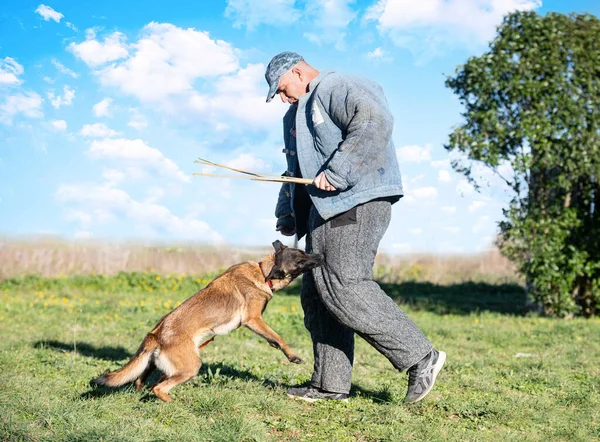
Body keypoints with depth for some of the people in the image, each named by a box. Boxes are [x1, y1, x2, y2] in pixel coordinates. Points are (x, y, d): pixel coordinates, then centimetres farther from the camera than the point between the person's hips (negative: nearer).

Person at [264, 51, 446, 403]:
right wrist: (287, 215, 19)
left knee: (345, 285, -18)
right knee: (317, 294, 6)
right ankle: (331, 384, 10)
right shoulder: (301, 112, 29)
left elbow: (375, 122, -23)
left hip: (358, 203, -11)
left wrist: (337, 172, -24)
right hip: (326, 210, 11)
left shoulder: (337, 88, -4)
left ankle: (421, 357, -11)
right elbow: (296, 172, 32)